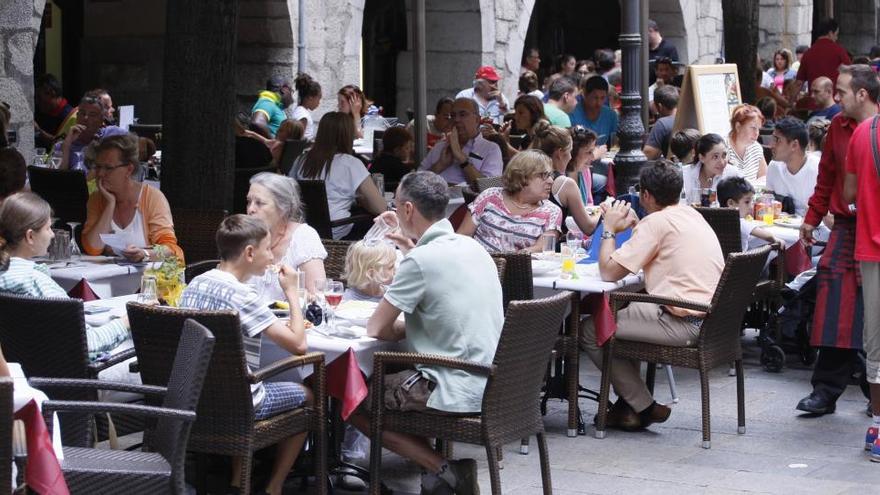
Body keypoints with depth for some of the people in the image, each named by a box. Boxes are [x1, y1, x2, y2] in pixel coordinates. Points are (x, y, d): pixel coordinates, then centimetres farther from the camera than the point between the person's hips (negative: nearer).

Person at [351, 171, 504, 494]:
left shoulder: (420, 260, -17)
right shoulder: (472, 247, 7)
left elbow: (376, 329, -12)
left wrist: (404, 328, 6)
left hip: (457, 393, -8)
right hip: (490, 385, 9)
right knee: (390, 376, 30)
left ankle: (441, 468, -1)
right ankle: (453, 468, 16)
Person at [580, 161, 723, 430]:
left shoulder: (656, 222, -12)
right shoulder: (691, 214, 16)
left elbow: (609, 272, -11)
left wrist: (610, 229, 4)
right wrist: (634, 227, 22)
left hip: (683, 324, -10)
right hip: (708, 316, 10)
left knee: (589, 331, 0)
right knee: (626, 312, 29)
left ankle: (644, 408, 6)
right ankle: (628, 400, 26)